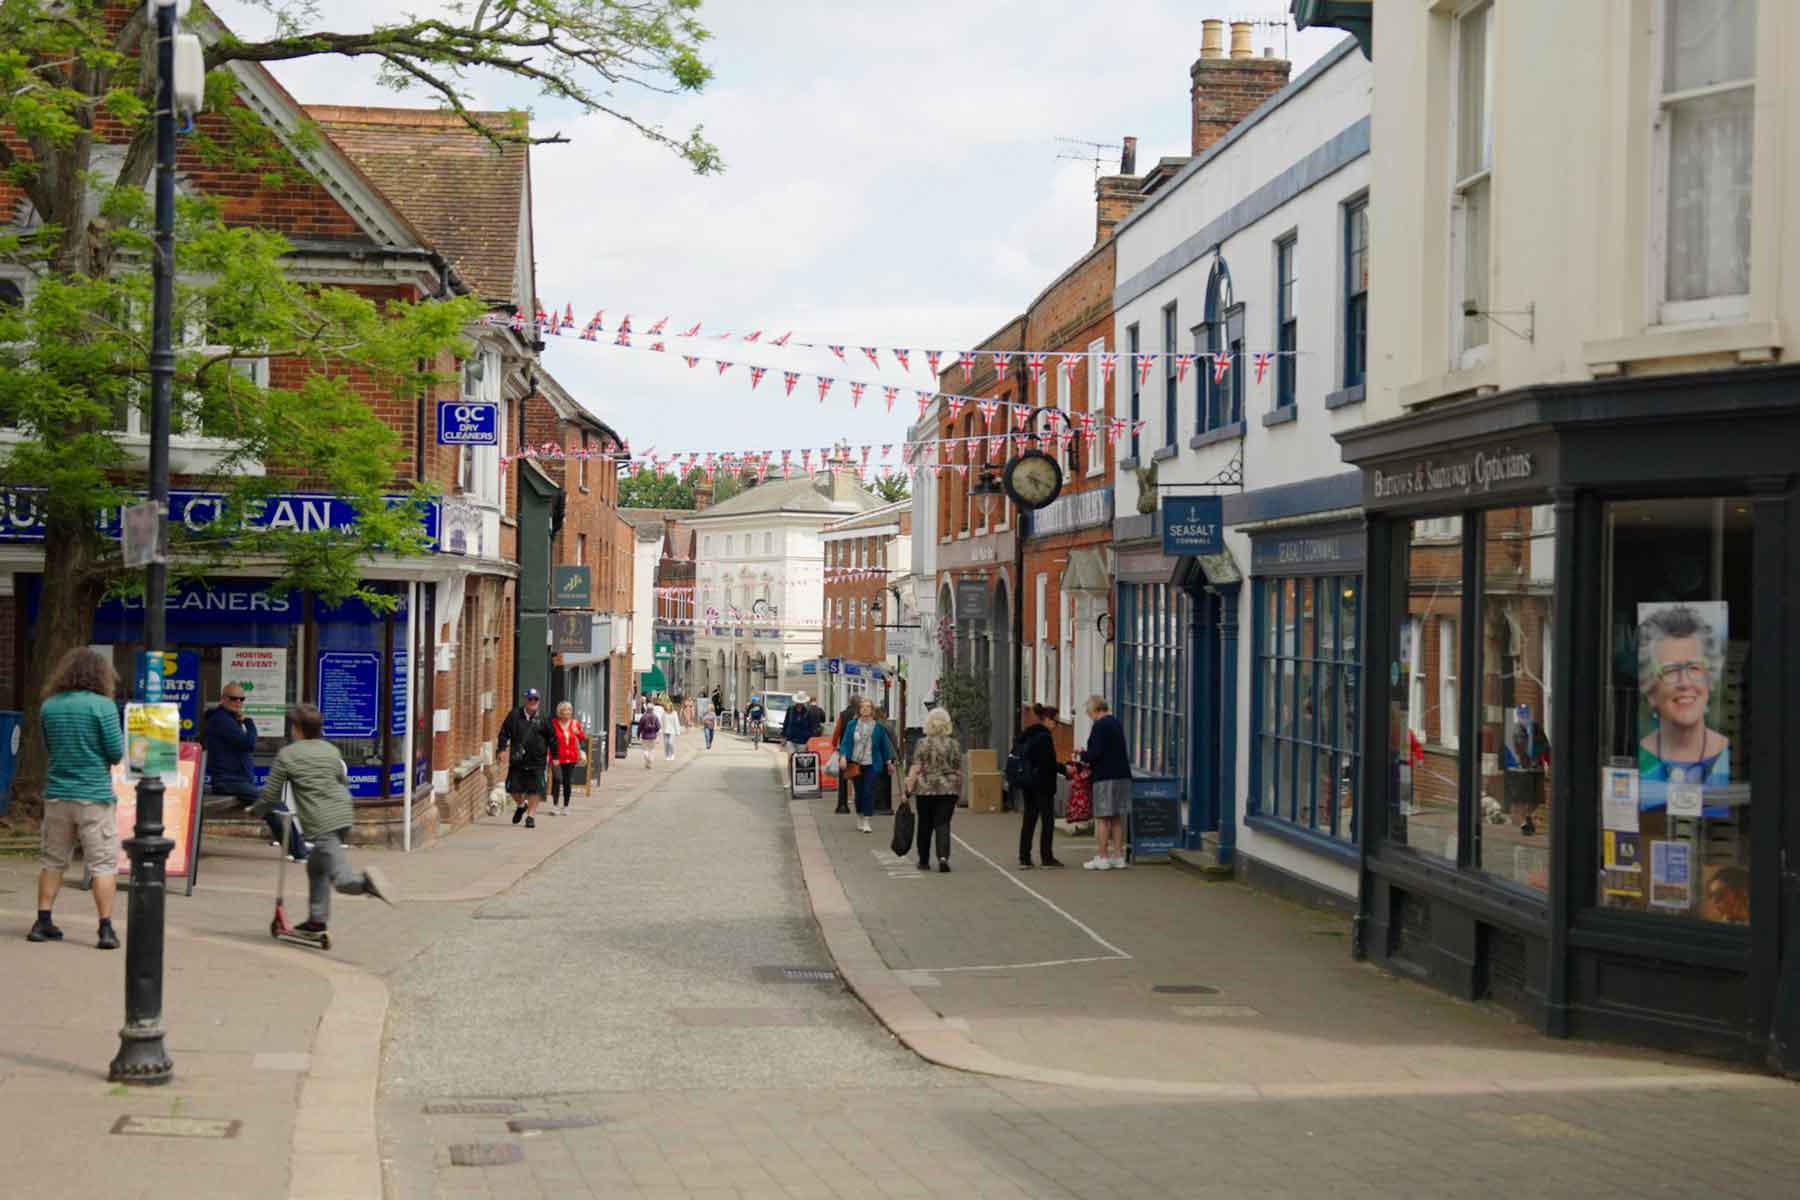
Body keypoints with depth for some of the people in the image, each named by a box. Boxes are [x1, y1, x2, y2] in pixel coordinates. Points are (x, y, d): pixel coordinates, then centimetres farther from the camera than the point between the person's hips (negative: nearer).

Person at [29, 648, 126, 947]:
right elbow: (116, 753, -9)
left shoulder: (49, 706, 4)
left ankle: (43, 923, 17)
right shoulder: (103, 706, -12)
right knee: (103, 863, 0)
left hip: (57, 794, 5)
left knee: (52, 860, 15)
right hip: (94, 796, -5)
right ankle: (105, 928, -3)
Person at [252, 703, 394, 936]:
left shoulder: (287, 755, 1)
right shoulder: (331, 750, 17)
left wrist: (255, 811, 22)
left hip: (322, 823, -7)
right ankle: (317, 919, 27)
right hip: (344, 814, 7)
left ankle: (365, 881, -44)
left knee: (341, 878, -13)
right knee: (316, 866, 24)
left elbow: (270, 794, 3)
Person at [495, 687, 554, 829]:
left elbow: (552, 738, 5)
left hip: (537, 760, -1)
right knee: (513, 788, 4)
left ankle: (531, 815, 14)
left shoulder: (544, 718, 1)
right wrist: (501, 749, -7)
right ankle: (521, 804, 35)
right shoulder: (514, 715, 2)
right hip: (517, 760, 1)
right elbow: (504, 733, 4)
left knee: (534, 790, -1)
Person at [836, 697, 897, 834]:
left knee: (869, 792, -7)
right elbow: (846, 742, 0)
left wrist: (888, 761, 8)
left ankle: (866, 822, -5)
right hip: (855, 764, 1)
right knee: (859, 792, 8)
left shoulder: (878, 727, 1)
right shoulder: (852, 725, 2)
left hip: (871, 765, -1)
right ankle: (859, 818, 25)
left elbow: (884, 744, 7)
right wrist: (844, 757, -14)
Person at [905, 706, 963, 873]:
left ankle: (924, 861, 19)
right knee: (943, 824, 1)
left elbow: (916, 769, -8)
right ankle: (943, 857, -19)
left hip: (925, 789, -1)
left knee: (925, 825, 10)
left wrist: (909, 789, -4)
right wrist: (958, 791, 16)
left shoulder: (923, 743, -4)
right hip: (949, 790, 1)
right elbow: (958, 770, 6)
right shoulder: (955, 744, 2)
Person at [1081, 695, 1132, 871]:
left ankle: (1101, 857, -2)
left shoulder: (1100, 726, -11)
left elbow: (1095, 753, -18)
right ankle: (1118, 856, 12)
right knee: (1117, 818, 11)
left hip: (1106, 777, -8)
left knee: (1102, 818, -3)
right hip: (1122, 775, 8)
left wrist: (1083, 755, 3)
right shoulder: (1117, 723, 17)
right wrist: (1090, 763, 20)